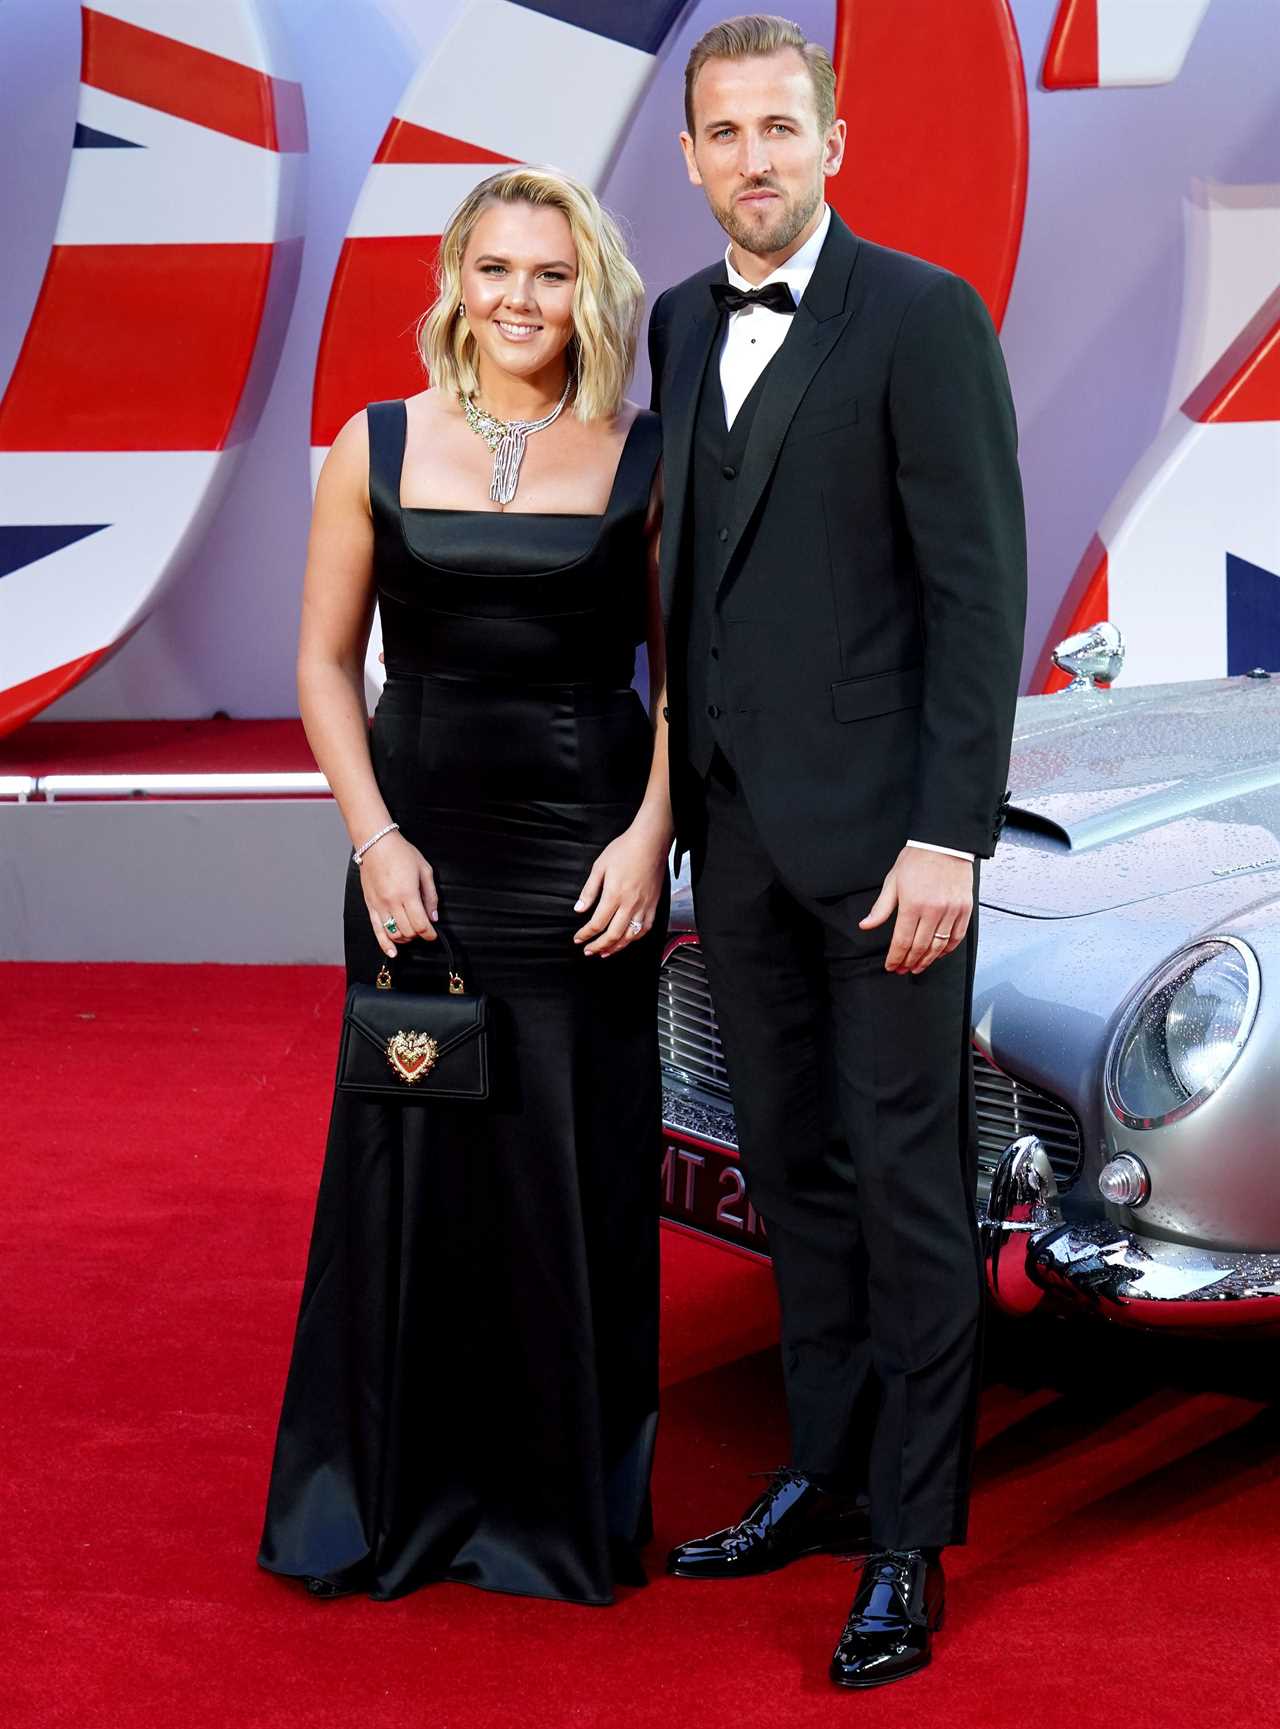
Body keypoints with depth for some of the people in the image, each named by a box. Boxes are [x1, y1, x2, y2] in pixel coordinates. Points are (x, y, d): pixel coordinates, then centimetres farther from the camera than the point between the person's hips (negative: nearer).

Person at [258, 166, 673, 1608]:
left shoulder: (644, 460, 3)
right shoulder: (377, 450, 5)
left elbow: (686, 670, 6)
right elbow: (325, 662, 6)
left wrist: (651, 835, -7)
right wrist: (376, 841, -4)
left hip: (589, 856, -1)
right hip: (422, 851, 1)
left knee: (580, 1170, 4)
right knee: (410, 1154, 6)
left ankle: (569, 1507, 19)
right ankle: (388, 1503, 21)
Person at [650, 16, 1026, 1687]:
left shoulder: (924, 315, -8)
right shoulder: (678, 326, 12)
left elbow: (980, 587, -13)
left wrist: (948, 834, -18)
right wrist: (678, 786, 9)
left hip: (880, 819, -6)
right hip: (736, 818, 6)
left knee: (906, 1178, 0)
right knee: (792, 1167, 14)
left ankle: (911, 1539, 10)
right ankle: (828, 1473, 27)